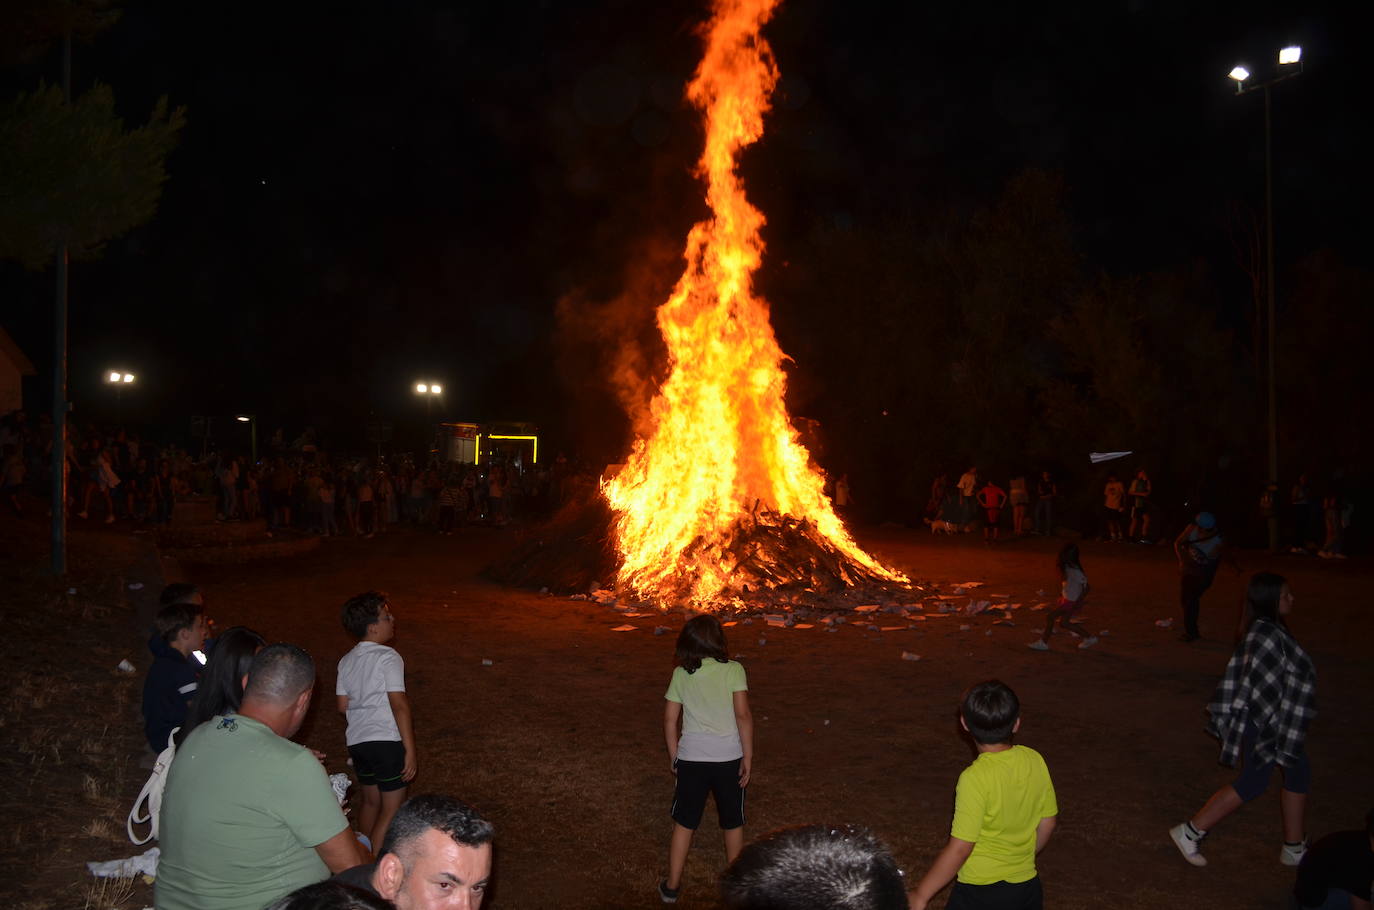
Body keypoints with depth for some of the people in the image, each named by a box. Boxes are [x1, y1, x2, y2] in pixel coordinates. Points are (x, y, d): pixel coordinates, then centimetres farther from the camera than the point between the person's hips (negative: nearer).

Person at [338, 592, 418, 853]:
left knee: (370, 803, 22)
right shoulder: (388, 658, -14)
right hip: (387, 742, -7)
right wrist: (410, 750, -16)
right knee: (392, 811, 3)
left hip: (357, 742, 8)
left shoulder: (346, 661, 8)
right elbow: (399, 705, -19)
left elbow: (343, 706, 10)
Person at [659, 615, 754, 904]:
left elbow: (670, 719, 1)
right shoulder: (733, 670, -9)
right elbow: (743, 715, -14)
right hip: (728, 758, -1)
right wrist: (748, 756, -7)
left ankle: (672, 886, 22)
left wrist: (673, 755, 13)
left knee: (684, 823, 15)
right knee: (733, 823, 17)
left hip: (691, 758, 1)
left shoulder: (681, 674, -2)